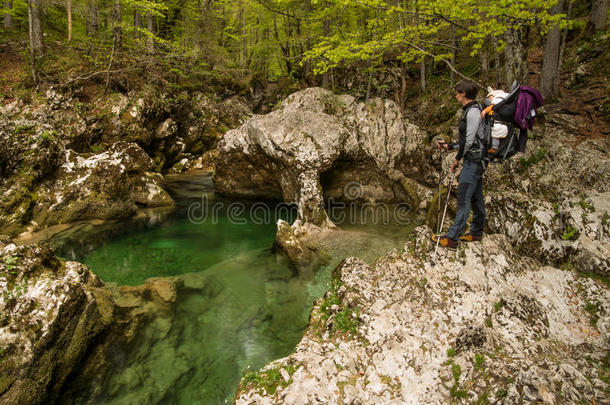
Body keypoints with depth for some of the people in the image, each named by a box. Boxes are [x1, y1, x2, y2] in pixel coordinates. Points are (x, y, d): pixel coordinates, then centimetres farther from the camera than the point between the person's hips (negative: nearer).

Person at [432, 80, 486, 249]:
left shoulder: (473, 111, -15)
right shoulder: (469, 111, 17)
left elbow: (469, 140, -18)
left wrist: (457, 159, -8)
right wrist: (449, 146, 17)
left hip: (473, 160, -10)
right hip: (475, 161, 10)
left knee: (463, 198, -11)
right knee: (476, 198, 15)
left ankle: (452, 238, -10)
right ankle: (476, 233, 25)